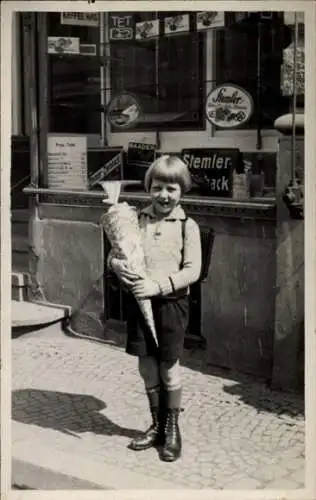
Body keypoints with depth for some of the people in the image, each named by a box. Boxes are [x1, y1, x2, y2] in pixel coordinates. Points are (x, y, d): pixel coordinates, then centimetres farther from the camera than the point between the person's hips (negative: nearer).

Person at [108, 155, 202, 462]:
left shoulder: (187, 226, -5)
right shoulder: (137, 220, 4)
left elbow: (192, 270, -12)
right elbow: (117, 252, 8)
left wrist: (158, 286, -22)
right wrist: (116, 264, -15)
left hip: (171, 303, -3)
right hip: (139, 301, 3)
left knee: (169, 368, 7)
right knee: (147, 367, 11)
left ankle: (172, 430, 25)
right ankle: (156, 426, 29)